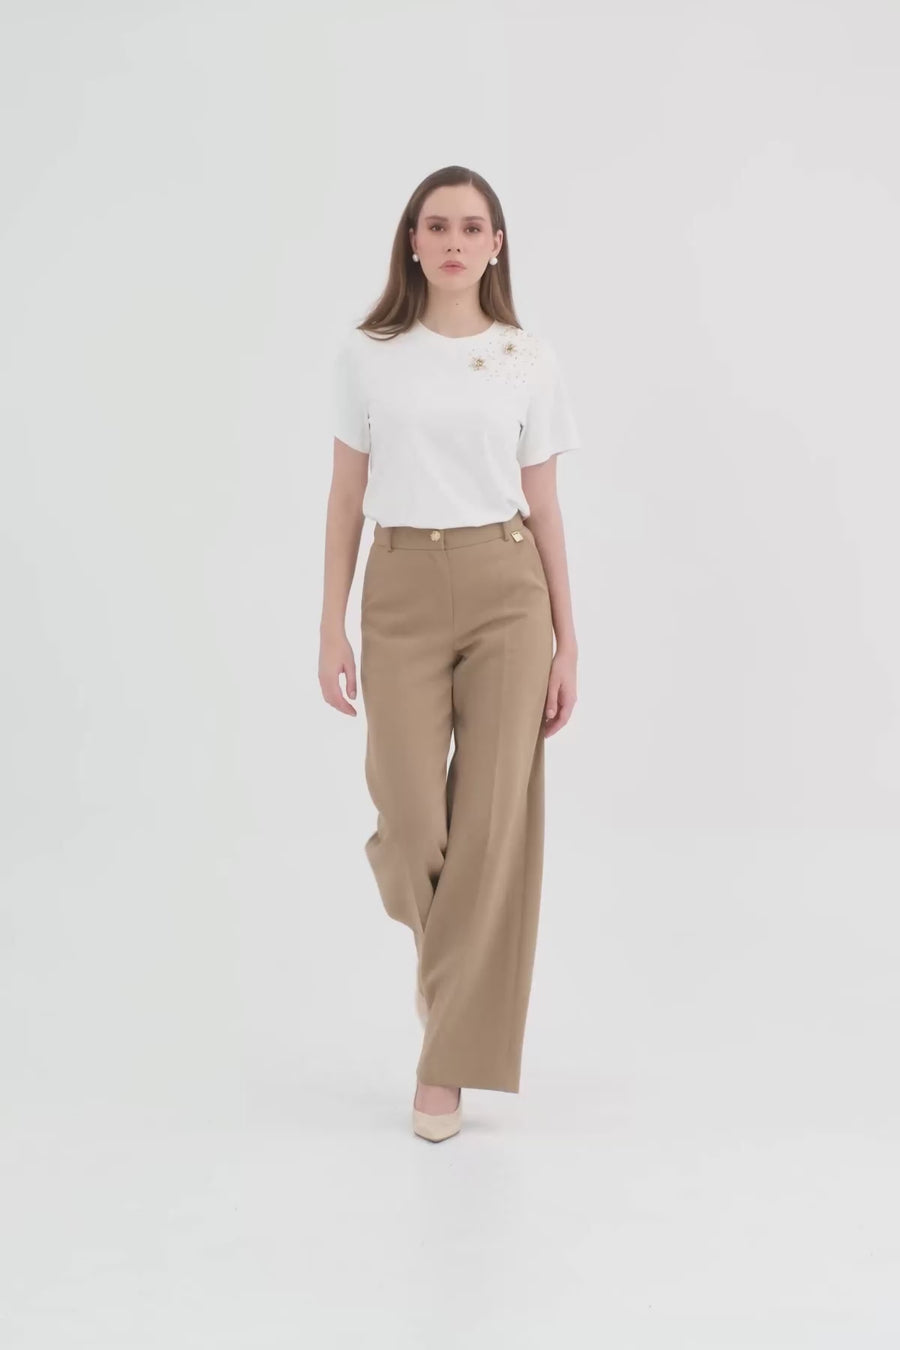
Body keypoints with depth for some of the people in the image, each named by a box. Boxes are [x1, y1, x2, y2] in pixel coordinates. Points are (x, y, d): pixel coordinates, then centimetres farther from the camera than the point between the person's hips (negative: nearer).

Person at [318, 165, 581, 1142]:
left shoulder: (529, 362, 5)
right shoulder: (366, 356, 4)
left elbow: (544, 508, 6)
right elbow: (347, 497, 6)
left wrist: (566, 642, 3)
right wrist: (331, 628, 1)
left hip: (506, 589, 0)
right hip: (403, 594, 0)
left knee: (494, 821, -2)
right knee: (411, 830, -6)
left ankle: (448, 1063, 12)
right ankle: (440, 934, 35)